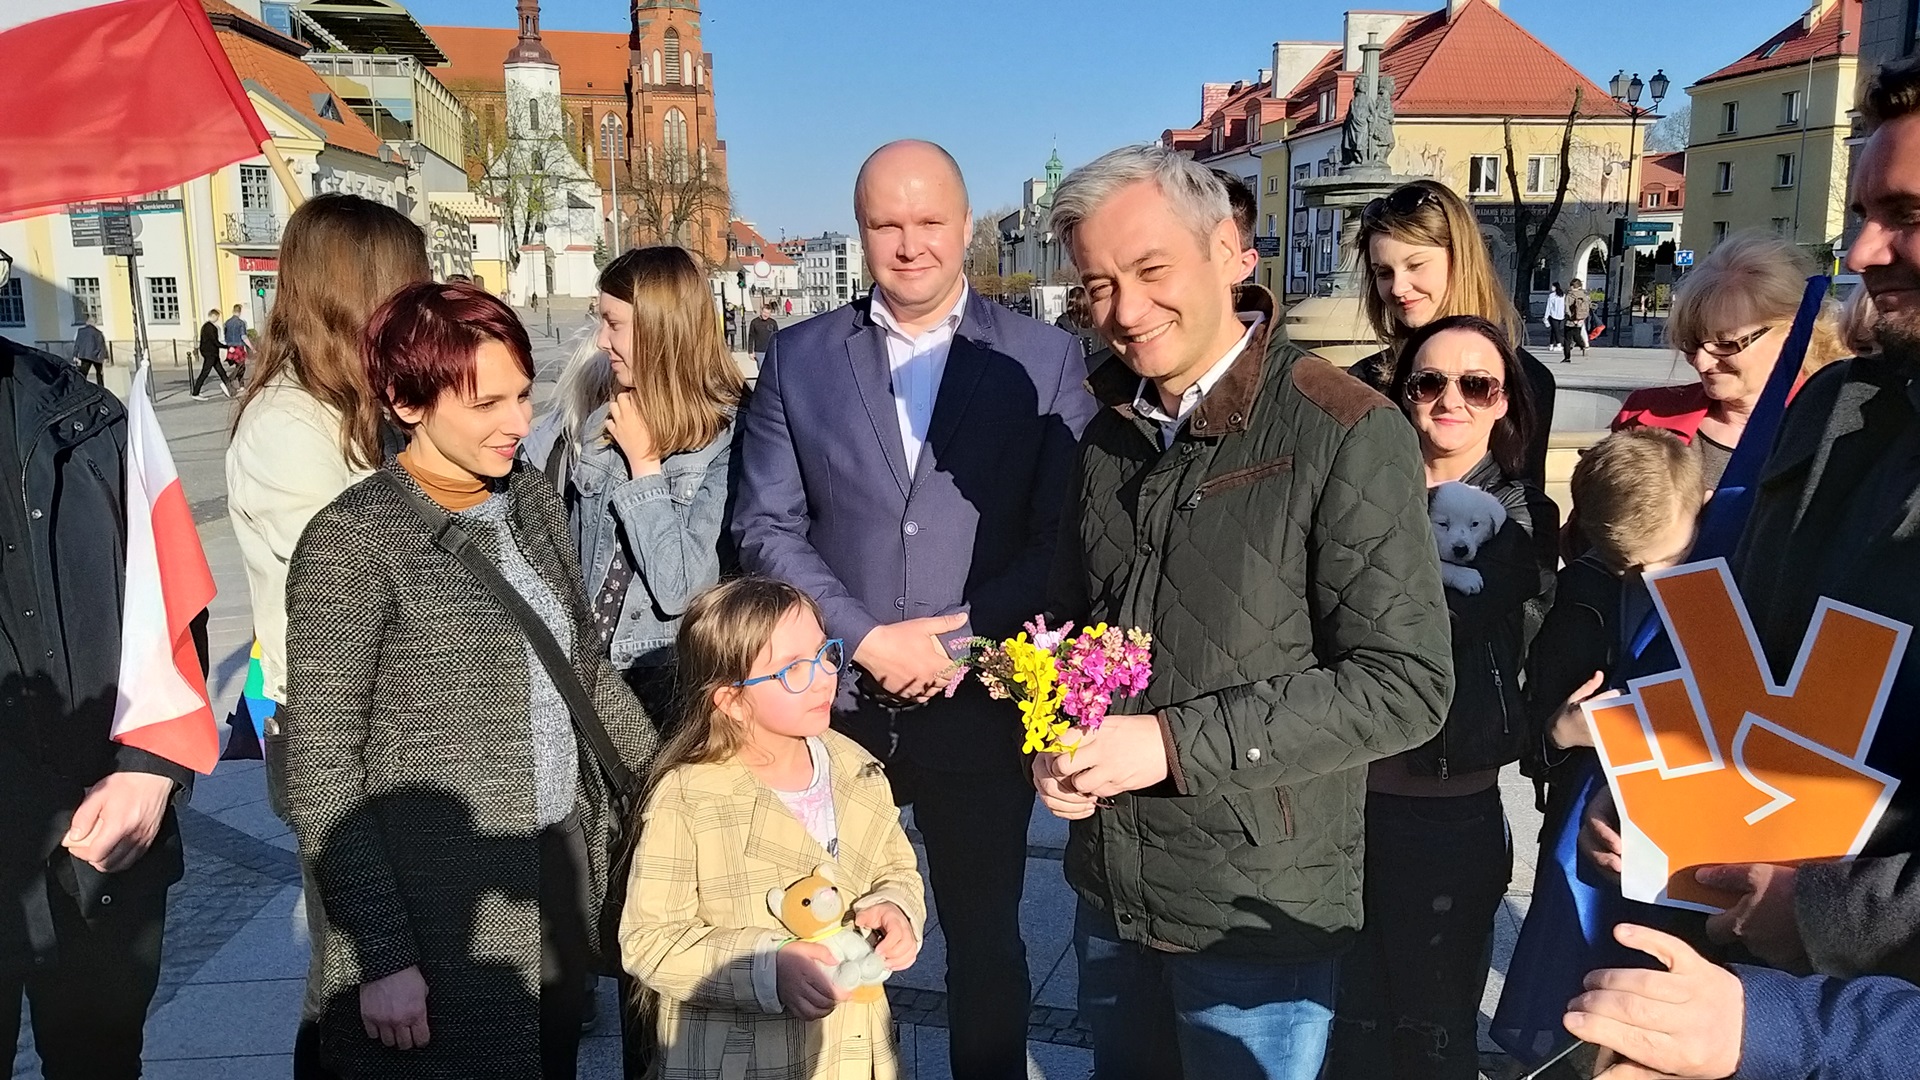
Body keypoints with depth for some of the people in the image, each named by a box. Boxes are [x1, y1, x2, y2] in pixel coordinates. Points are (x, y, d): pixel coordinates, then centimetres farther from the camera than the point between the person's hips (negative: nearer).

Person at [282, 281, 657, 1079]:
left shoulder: (533, 502, 4)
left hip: (562, 875, 6)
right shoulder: (353, 543, -15)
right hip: (439, 923, -5)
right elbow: (320, 776, -14)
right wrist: (382, 955, -15)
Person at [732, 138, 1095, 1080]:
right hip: (834, 701, 1)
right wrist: (868, 639, -12)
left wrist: (960, 642, -14)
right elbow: (766, 527, -2)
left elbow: (1060, 535, -6)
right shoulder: (798, 358, 2)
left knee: (986, 939, 17)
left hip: (979, 707, -1)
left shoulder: (1047, 360, -2)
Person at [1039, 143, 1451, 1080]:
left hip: (1257, 916, -6)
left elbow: (1404, 684, -19)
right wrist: (1055, 740, -5)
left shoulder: (1348, 437, -16)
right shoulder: (1111, 434, 5)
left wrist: (1171, 741, -23)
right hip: (1108, 889, 6)